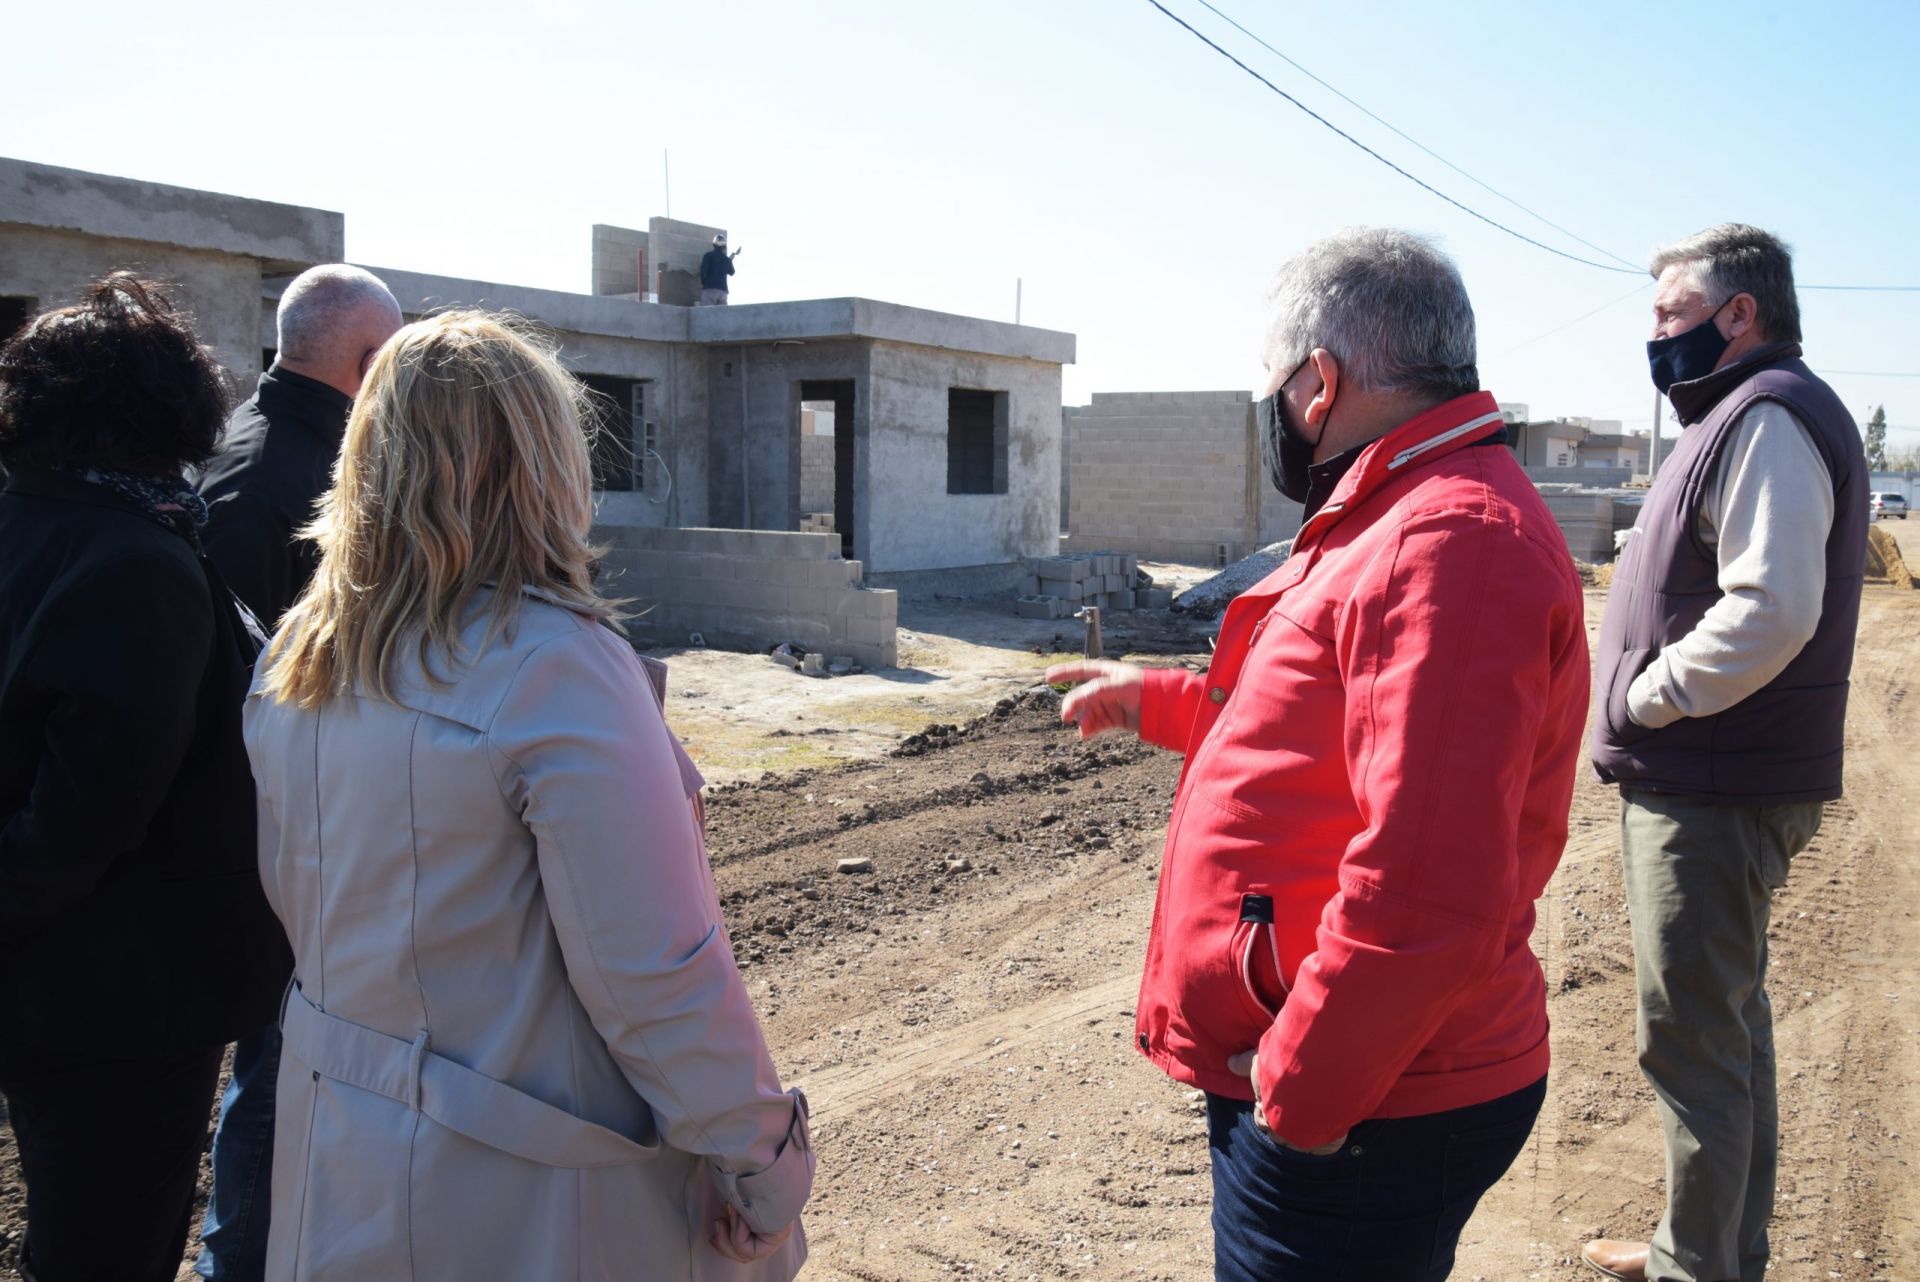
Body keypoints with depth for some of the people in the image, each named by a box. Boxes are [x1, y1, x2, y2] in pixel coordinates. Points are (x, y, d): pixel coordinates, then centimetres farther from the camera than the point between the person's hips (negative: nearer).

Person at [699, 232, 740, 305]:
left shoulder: (708, 255, 1)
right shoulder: (727, 259, 15)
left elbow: (703, 271, -9)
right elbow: (731, 272, 31)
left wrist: (702, 283, 5)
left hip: (709, 288, -4)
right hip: (723, 290, 4)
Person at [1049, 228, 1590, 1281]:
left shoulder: (1447, 544, -24)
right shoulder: (1402, 526, 14)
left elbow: (1426, 895, -32)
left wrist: (1298, 1094, -23)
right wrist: (1158, 701, 30)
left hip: (1352, 1120, -10)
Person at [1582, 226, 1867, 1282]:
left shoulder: (1769, 418, -16)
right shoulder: (1738, 418, 17)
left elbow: (1771, 610, -29)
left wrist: (1644, 696, -18)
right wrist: (1644, 705, 11)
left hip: (1713, 797, -11)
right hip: (1707, 787, 11)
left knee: (1692, 1038, -1)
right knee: (1727, 1025, 19)